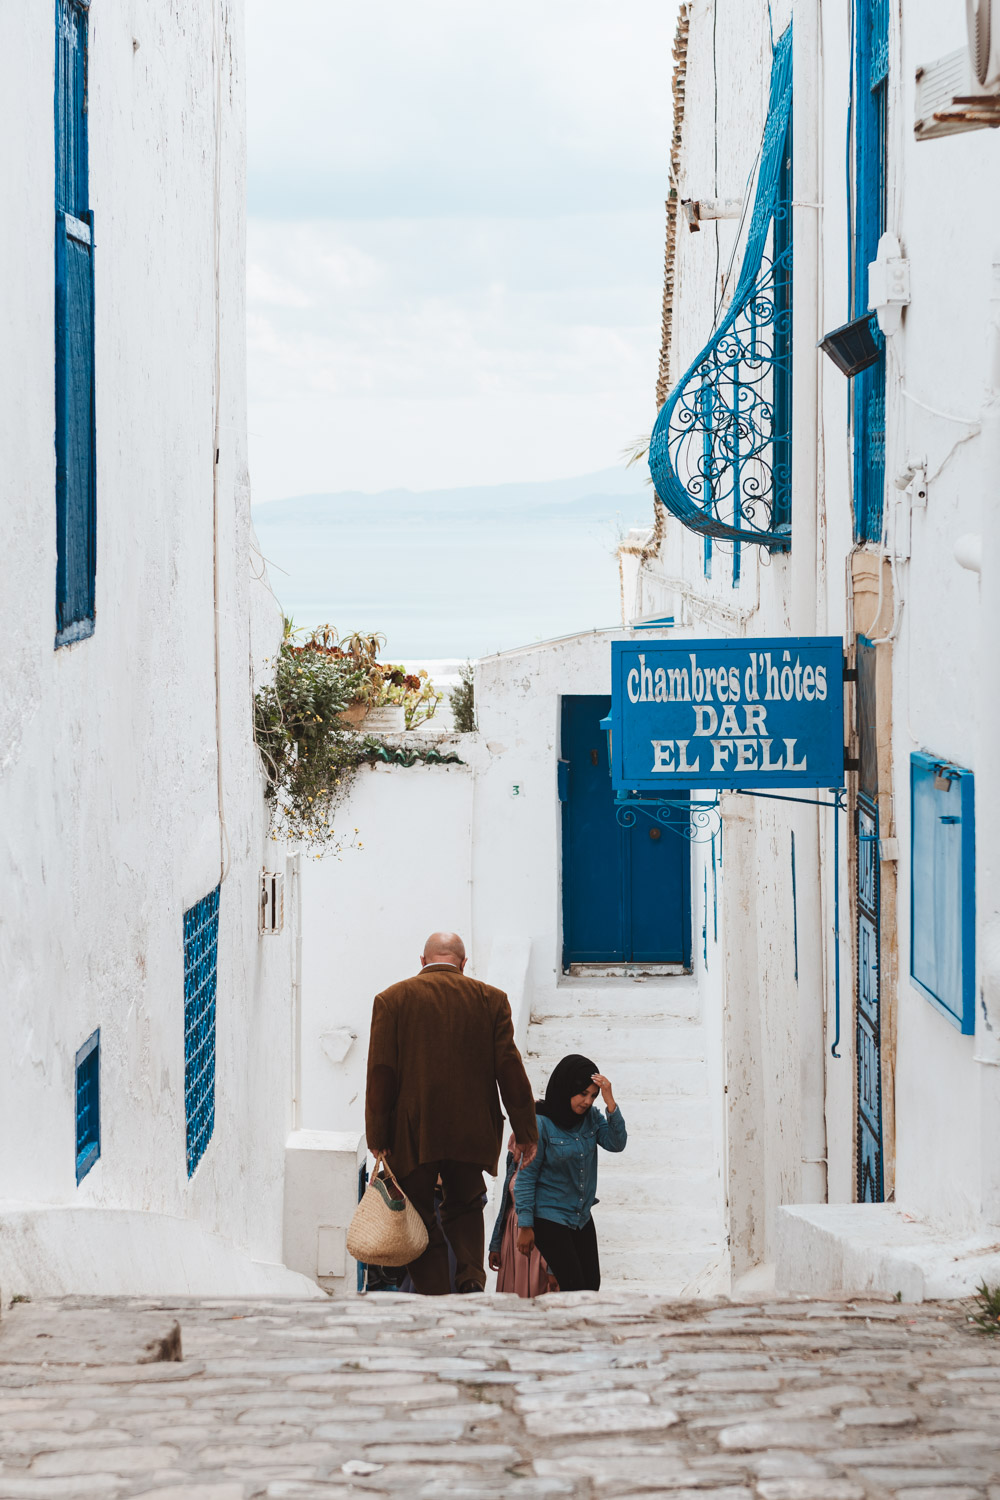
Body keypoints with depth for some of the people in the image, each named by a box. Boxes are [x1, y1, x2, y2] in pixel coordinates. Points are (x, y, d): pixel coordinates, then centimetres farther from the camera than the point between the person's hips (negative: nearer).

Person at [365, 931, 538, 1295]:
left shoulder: (392, 999, -1)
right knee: (465, 1207, 19)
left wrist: (377, 1136, -2)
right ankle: (472, 1277, -3)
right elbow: (509, 1068, 0)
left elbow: (380, 1073, -5)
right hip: (472, 1130, 2)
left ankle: (434, 1296, -2)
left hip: (413, 1135, -2)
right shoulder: (491, 999, 2)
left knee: (419, 1221, 6)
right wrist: (525, 1130, 5)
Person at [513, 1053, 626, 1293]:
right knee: (574, 1288, -12)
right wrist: (525, 1226, -11)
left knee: (592, 1286, 4)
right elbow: (526, 1176, -12)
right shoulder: (541, 1123, -15)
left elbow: (617, 1143, -9)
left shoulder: (591, 1117, 2)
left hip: (582, 1218, 6)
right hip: (550, 1219, -6)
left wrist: (610, 1102, -18)